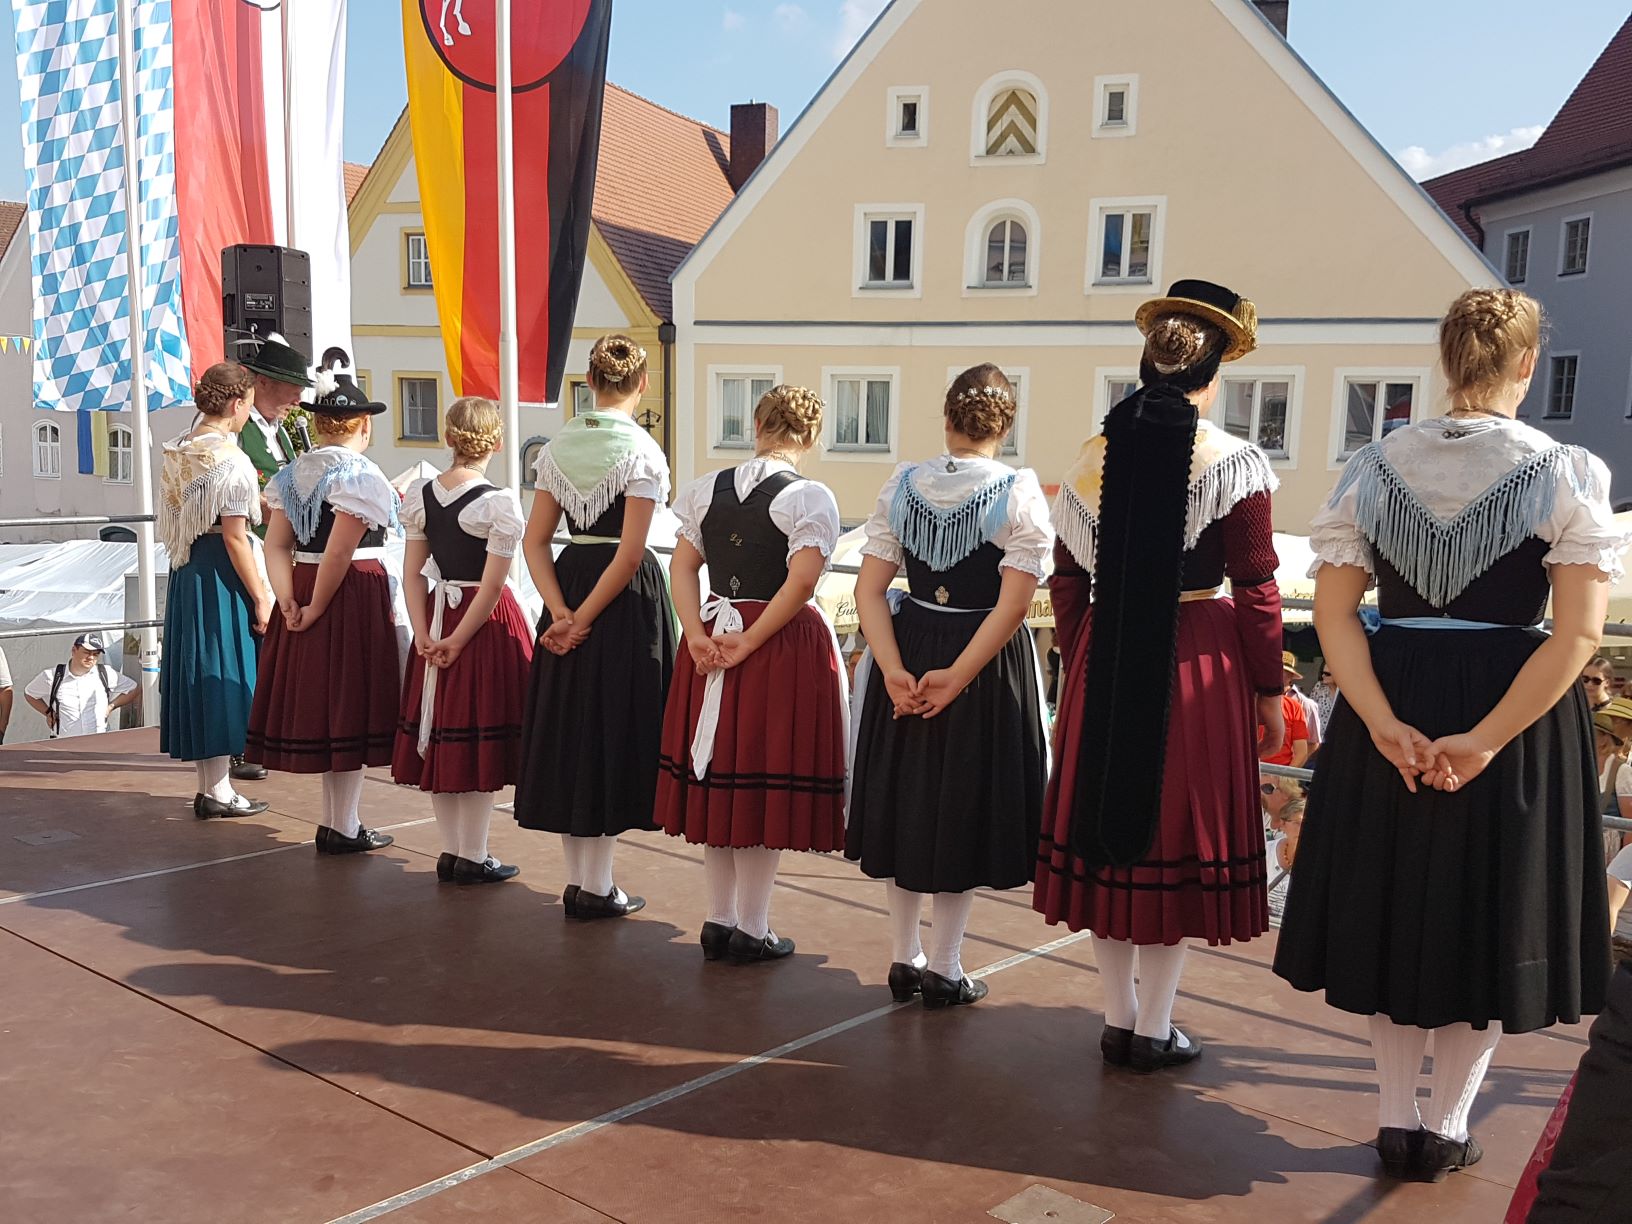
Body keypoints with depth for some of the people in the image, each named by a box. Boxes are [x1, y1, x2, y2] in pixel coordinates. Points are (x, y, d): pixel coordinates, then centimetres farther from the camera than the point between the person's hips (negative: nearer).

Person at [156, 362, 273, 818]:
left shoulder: (178, 452, 9)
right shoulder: (230, 459, -16)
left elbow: (177, 519, 14)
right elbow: (235, 537, -19)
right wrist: (260, 597, -16)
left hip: (187, 570, 9)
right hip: (221, 573, -8)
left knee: (199, 668, 13)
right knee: (223, 670, -1)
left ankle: (208, 785, 22)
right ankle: (218, 790, 6)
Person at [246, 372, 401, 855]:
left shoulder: (290, 475, 10)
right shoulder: (362, 477, -13)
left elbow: (276, 546, 2)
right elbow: (339, 553, -20)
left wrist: (289, 602, -5)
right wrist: (317, 608, -13)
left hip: (302, 590, 7)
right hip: (354, 597, -7)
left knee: (316, 700, 13)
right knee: (348, 706, 1)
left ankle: (334, 821, 24)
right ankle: (343, 828, 8)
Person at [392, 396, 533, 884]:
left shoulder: (420, 495, 3)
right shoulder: (499, 502, -14)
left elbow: (412, 573, 1)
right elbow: (491, 586, -16)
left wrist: (424, 634, -1)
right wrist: (458, 639, -10)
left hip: (437, 614, 5)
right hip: (487, 624, -5)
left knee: (442, 734, 12)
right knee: (480, 737, 3)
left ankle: (450, 851, 22)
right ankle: (473, 857, 10)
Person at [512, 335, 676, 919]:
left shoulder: (556, 447, 5)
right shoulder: (641, 450, -11)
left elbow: (535, 540, 2)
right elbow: (630, 551, -17)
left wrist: (563, 613, -4)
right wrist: (585, 618, -11)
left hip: (569, 580, 5)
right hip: (625, 597, -5)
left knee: (569, 727, 12)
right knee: (612, 729, 3)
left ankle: (576, 879, 22)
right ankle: (596, 886, 10)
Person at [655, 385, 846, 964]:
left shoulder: (708, 488, 6)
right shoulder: (810, 497, -9)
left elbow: (683, 564, 2)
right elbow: (801, 581, -19)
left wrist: (698, 634, -5)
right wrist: (750, 642, -14)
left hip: (714, 638, 5)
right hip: (785, 648, -5)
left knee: (717, 779, 12)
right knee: (767, 781, 3)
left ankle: (719, 919, 22)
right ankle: (752, 929, 11)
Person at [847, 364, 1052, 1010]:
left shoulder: (900, 485, 0)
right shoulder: (1019, 492, -10)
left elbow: (869, 589, -6)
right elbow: (1014, 604, -18)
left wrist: (893, 670, -10)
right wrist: (957, 677, -17)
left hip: (908, 651, 4)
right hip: (989, 667, -3)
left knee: (906, 799, 15)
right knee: (965, 807, 9)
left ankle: (905, 958, 27)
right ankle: (943, 969, 17)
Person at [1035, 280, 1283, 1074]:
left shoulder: (1093, 457, 3)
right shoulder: (1235, 463, -7)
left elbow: (1068, 581, 7)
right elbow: (1256, 591, -8)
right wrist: (1268, 691, 1)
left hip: (1104, 662, 3)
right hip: (1198, 665, -3)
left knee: (1108, 830, 13)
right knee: (1176, 830, 7)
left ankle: (1119, 1020, 23)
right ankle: (1154, 1030, 15)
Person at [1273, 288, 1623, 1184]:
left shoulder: (1372, 466, -1)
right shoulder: (1568, 473, -7)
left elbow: (1333, 613, -6)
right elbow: (1577, 633, -15)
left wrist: (1385, 726, -10)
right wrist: (1486, 739, -15)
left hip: (1391, 714, 2)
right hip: (1515, 715, -2)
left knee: (1391, 902, 15)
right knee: (1488, 911, 13)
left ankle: (1396, 1120, 25)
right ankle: (1446, 1127, 24)